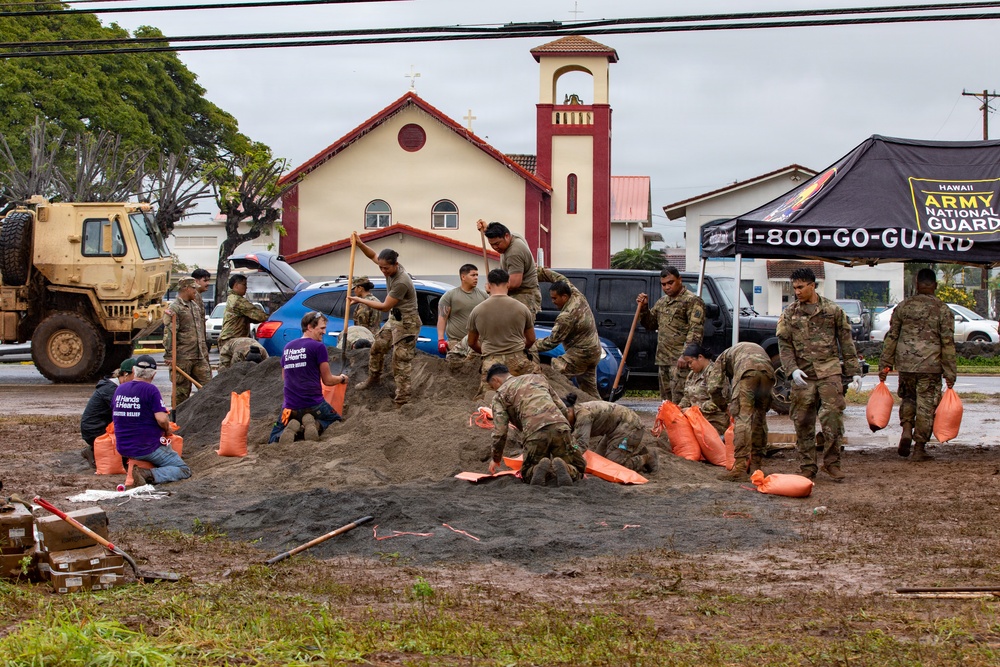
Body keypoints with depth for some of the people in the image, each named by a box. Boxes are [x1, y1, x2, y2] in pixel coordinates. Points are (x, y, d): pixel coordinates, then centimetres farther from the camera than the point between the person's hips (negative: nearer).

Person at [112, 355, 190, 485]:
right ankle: (149, 475, -23)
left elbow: (115, 416, 17)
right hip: (147, 448, -8)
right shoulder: (151, 390, -15)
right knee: (184, 470, -1)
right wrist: (167, 430, -2)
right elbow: (161, 419, -23)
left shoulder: (119, 389, 5)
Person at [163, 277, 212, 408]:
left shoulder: (195, 306, 18)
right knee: (181, 391, -1)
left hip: (199, 357, 7)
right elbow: (169, 334, -14)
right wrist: (169, 356, -19)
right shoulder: (173, 309, -8)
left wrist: (204, 352, 24)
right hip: (182, 357, -7)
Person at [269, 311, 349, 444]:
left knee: (273, 440, 20)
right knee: (336, 421, 23)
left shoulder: (287, 348, 11)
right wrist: (342, 379, 19)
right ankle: (316, 424, -11)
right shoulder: (318, 347, -7)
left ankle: (292, 427, -15)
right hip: (314, 405, -4)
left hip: (290, 407, 4)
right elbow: (328, 380, -2)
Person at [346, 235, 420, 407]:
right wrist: (360, 244, -3)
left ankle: (402, 402, -9)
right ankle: (373, 379, 45)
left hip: (407, 323, -10)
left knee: (401, 362, -10)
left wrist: (361, 301, -16)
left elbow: (385, 307, -23)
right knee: (377, 347, 23)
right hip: (394, 319, 10)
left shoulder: (401, 282, -30)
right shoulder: (391, 268, -5)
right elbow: (373, 256, 14)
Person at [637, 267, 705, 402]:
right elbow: (651, 324, 28)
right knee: (666, 399, 12)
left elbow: (696, 330, -15)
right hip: (663, 360, 9)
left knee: (679, 401, -14)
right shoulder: (662, 302, 20)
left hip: (680, 360, -9)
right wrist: (644, 308, 9)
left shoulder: (692, 301, -6)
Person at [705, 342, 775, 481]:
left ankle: (740, 469, -17)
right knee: (760, 419, 19)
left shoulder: (725, 355, 35)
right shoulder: (758, 349, 47)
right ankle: (757, 465, 25)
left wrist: (724, 405, 35)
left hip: (747, 371, -5)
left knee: (742, 419, -7)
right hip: (768, 371, 5)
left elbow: (714, 387, 21)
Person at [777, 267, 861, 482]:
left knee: (832, 417, -10)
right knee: (803, 422, 3)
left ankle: (832, 462, 3)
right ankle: (807, 468, 11)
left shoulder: (833, 310, 6)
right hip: (803, 375, 1)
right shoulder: (789, 314, 8)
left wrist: (854, 370, 6)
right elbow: (784, 345, 4)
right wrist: (792, 369, -12)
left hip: (829, 373, -1)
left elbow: (846, 341, 10)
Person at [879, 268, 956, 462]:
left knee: (908, 398, 23)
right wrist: (950, 373, 0)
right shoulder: (943, 310, -3)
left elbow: (891, 337, 4)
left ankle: (907, 428, 0)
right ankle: (919, 448, 6)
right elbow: (948, 343, -4)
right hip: (930, 366, -2)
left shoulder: (903, 307, 4)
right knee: (926, 406, 5)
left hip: (905, 364, 2)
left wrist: (884, 365, 10)